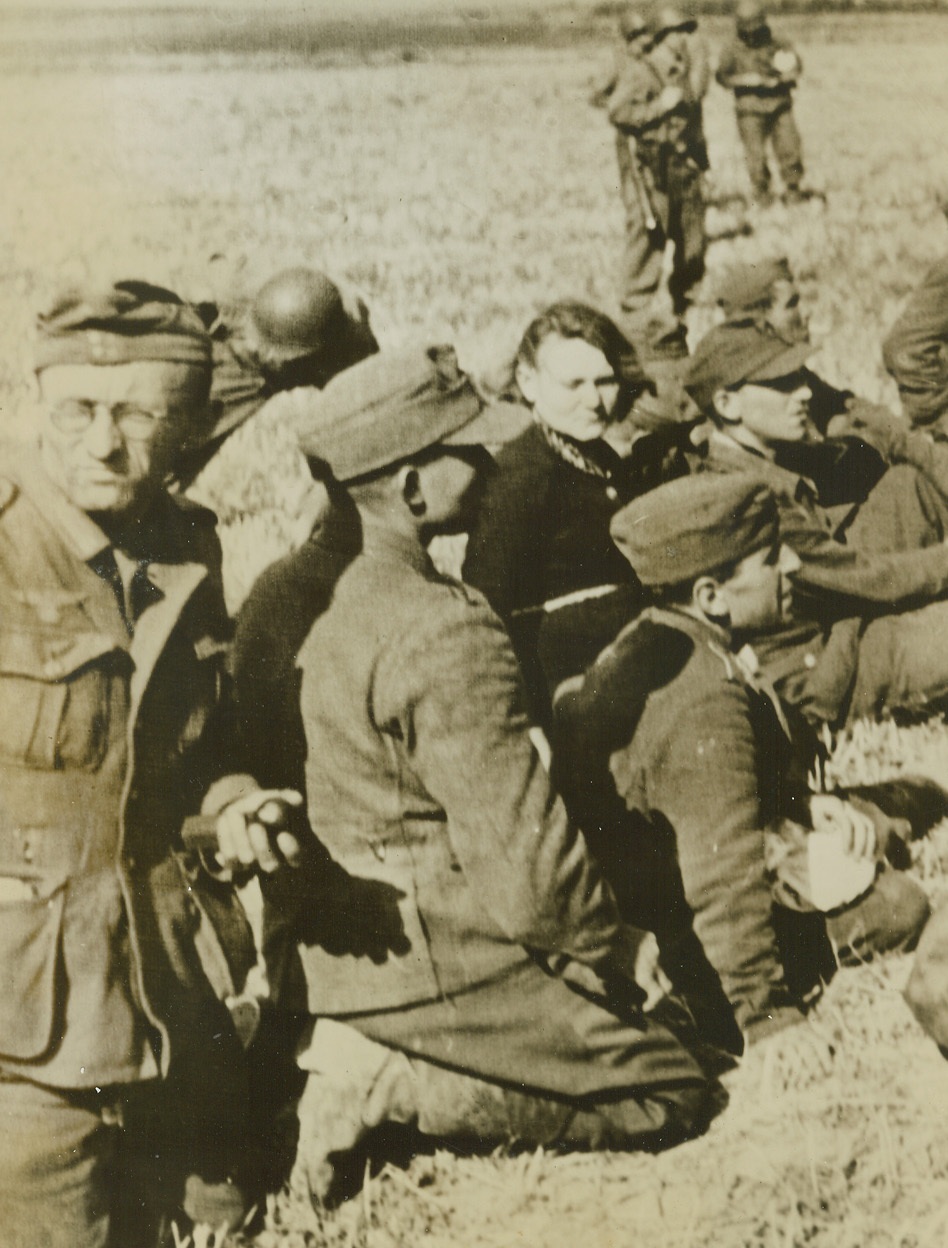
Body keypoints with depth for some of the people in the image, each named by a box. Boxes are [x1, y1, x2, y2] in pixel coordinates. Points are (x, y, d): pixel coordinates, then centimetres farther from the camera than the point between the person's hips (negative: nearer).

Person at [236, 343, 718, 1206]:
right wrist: (617, 946, -3)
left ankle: (366, 1057, 10)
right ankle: (393, 1085, -8)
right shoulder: (443, 633, -22)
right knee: (675, 1095, 2)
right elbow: (524, 851, -22)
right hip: (440, 963, -9)